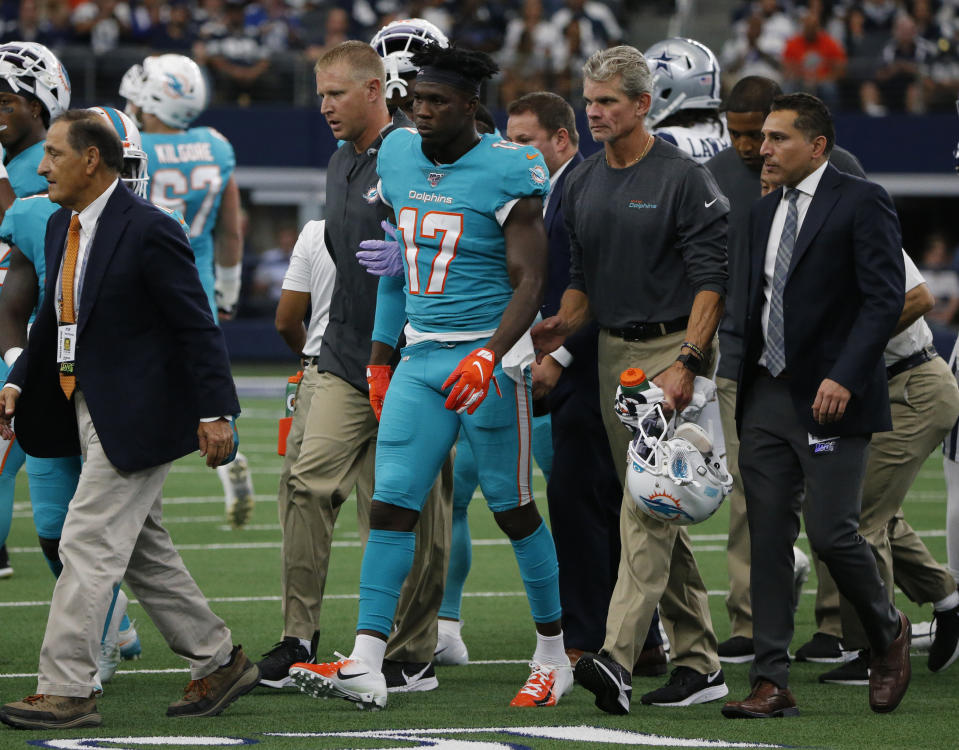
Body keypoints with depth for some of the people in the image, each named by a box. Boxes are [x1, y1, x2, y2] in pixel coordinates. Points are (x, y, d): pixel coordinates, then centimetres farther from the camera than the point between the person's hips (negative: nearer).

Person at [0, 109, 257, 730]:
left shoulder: (149, 230, -16)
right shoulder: (63, 227, 10)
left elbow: (197, 326, -16)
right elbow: (54, 318, 21)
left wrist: (214, 412, -19)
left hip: (136, 416, -9)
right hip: (91, 411, 9)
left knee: (89, 544, -10)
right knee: (144, 552, 15)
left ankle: (67, 690, -8)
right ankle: (219, 662, 25)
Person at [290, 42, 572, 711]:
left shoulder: (506, 174, -11)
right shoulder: (400, 157, 8)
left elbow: (529, 282, -14)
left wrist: (488, 356, -27)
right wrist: (381, 358, 16)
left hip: (489, 356, -6)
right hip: (421, 355, 6)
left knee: (513, 508, 2)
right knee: (391, 506, -4)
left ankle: (554, 654, 18)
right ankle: (365, 666, -9)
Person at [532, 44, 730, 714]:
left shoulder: (684, 178, -9)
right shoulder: (583, 184, 12)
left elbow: (711, 279, -13)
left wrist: (685, 363, -21)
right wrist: (561, 327, -2)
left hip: (672, 347, -7)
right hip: (614, 351, 7)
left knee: (648, 505, -16)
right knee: (657, 509, 10)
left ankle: (618, 658, -26)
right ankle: (698, 662, 16)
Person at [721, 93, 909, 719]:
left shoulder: (862, 202, -6)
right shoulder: (765, 213, 16)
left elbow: (886, 297, -13)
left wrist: (844, 377, -22)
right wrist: (742, 381, 9)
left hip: (831, 399, -7)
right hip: (766, 397, 7)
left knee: (831, 532, -10)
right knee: (768, 541, 2)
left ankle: (888, 631, 17)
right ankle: (772, 683, 3)